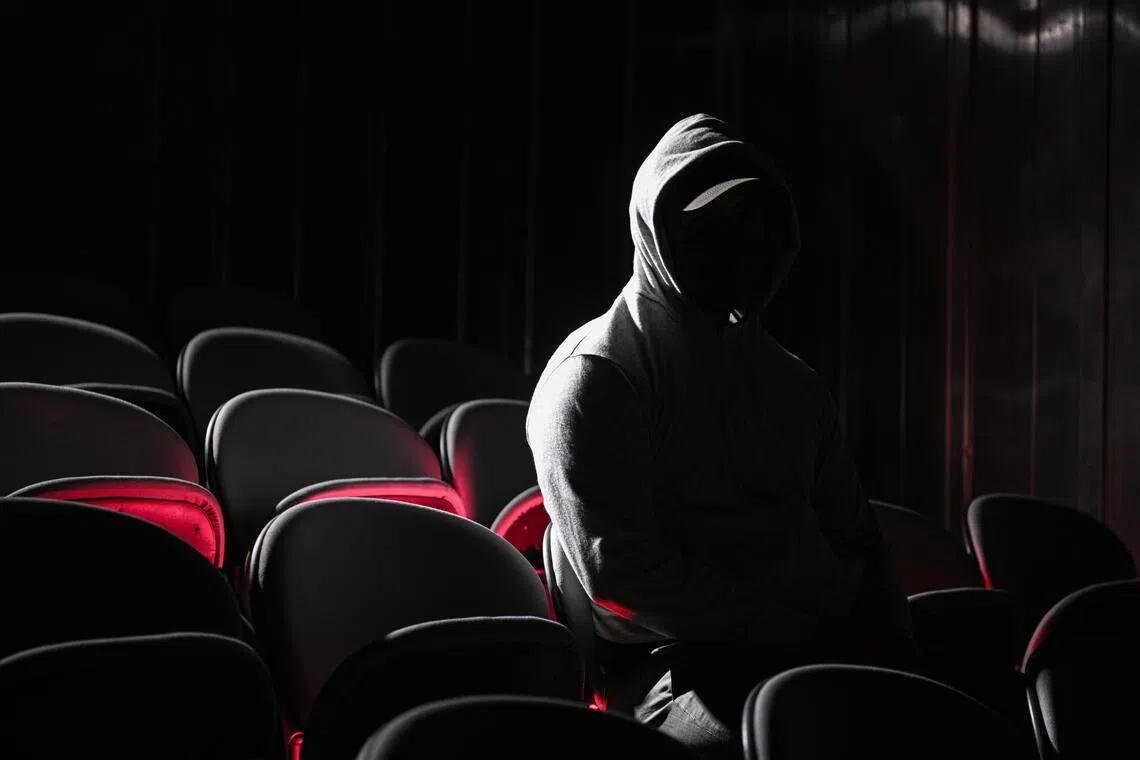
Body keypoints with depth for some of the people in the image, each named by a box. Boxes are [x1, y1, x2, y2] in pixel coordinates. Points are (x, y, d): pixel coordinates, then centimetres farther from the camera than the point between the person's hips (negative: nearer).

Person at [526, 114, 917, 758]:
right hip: (695, 672, -7)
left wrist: (886, 632, 5)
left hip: (832, 653, 7)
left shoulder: (795, 383, 24)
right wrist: (794, 632, -11)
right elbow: (619, 569, -9)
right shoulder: (597, 374, 2)